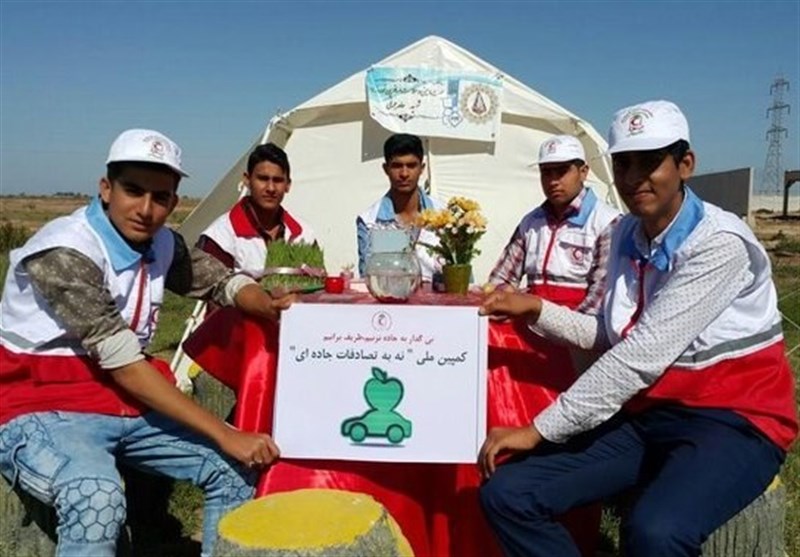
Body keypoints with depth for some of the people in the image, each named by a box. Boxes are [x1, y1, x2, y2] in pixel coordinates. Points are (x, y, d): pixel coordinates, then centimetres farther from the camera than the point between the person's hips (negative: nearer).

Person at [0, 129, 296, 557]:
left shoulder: (163, 245, -1)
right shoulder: (64, 252, -23)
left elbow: (223, 280, 13)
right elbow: (122, 362, -28)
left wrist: (271, 306, -13)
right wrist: (225, 434, -29)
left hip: (126, 402, 7)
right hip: (44, 410, -7)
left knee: (237, 467, -3)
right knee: (96, 499, -37)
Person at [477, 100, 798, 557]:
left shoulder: (719, 244, -18)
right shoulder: (627, 234, 6)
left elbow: (643, 355, -25)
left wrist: (540, 429, -23)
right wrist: (537, 310, 0)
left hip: (730, 420, -6)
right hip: (645, 413, 6)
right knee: (507, 494, -10)